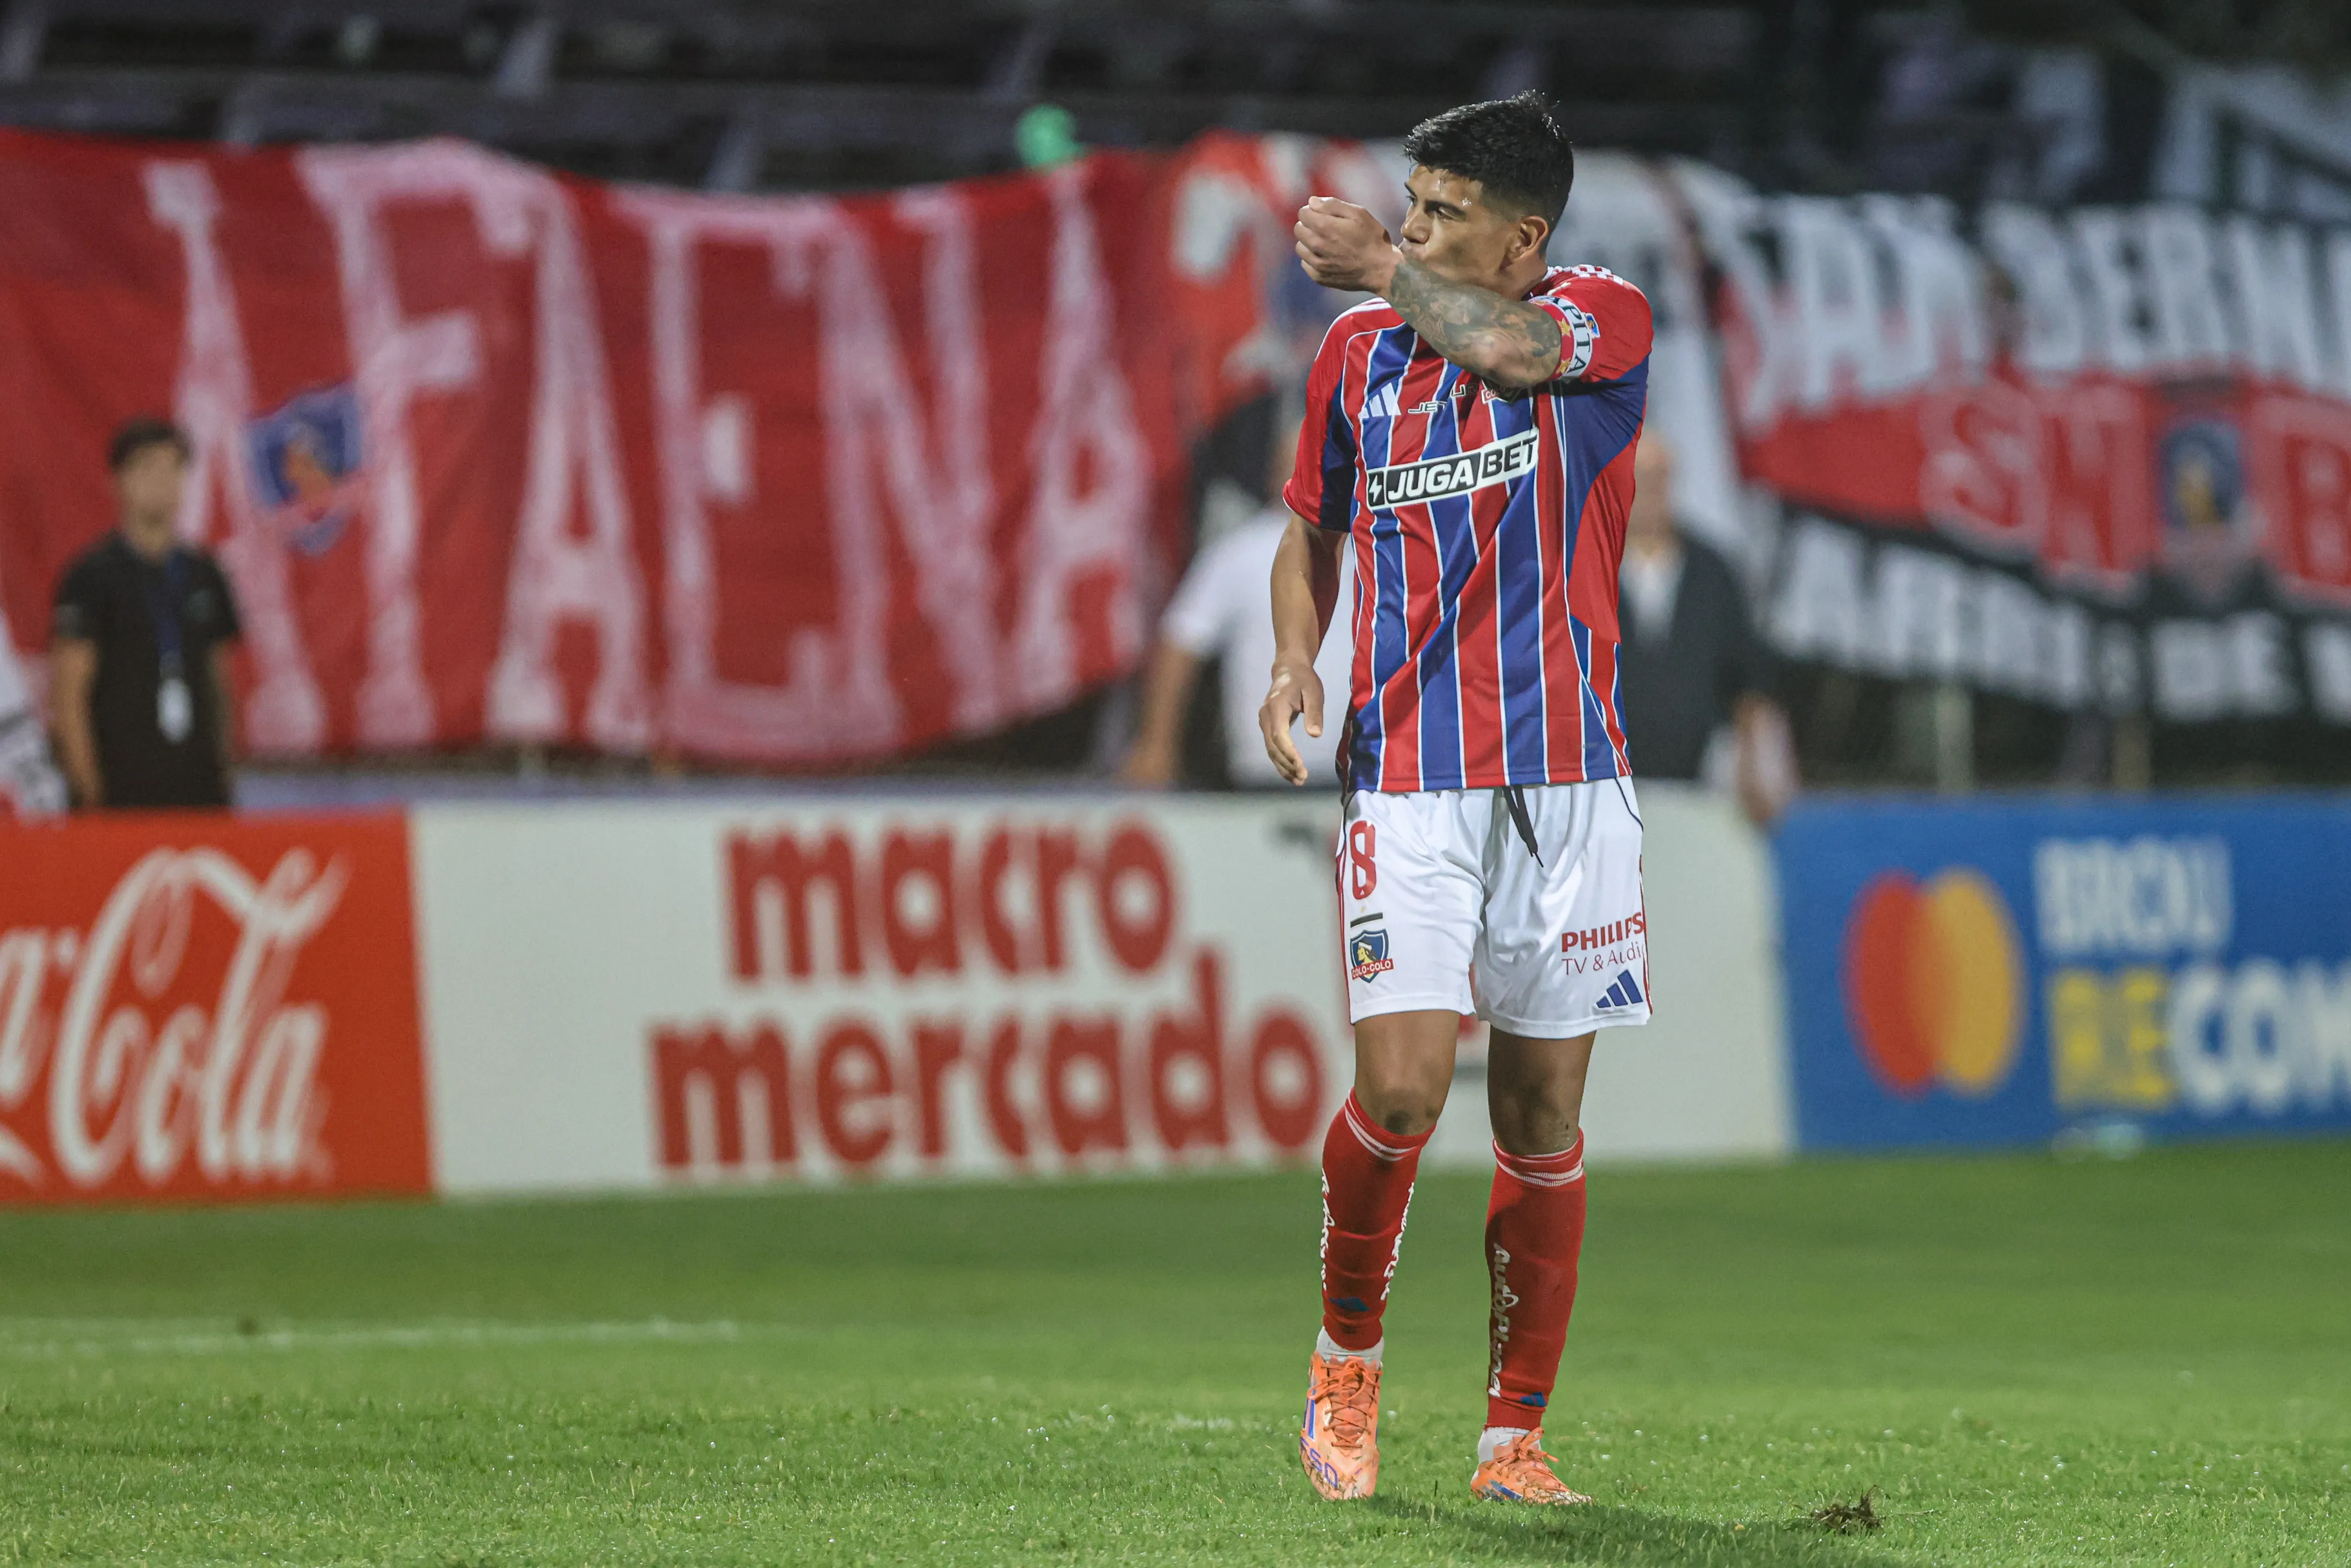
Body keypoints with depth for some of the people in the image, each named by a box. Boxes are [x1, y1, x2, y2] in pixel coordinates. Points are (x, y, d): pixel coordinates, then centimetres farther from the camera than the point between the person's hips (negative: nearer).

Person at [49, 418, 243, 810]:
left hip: (201, 786, 5)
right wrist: (89, 788, -10)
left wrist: (220, 769, 12)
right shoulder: (93, 575, -3)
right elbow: (68, 695, -5)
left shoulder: (203, 573, 13)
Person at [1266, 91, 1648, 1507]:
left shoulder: (1605, 318, -3)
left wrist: (1376, 267, -11)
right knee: (1401, 1084, -15)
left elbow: (1503, 345, -26)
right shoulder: (1358, 352, 9)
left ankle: (1516, 1435, 13)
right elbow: (1316, 527, 23)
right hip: (1408, 779, 1)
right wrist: (1296, 659, 4)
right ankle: (1348, 1355, 10)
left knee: (1544, 1116, 3)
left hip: (1568, 777, -1)